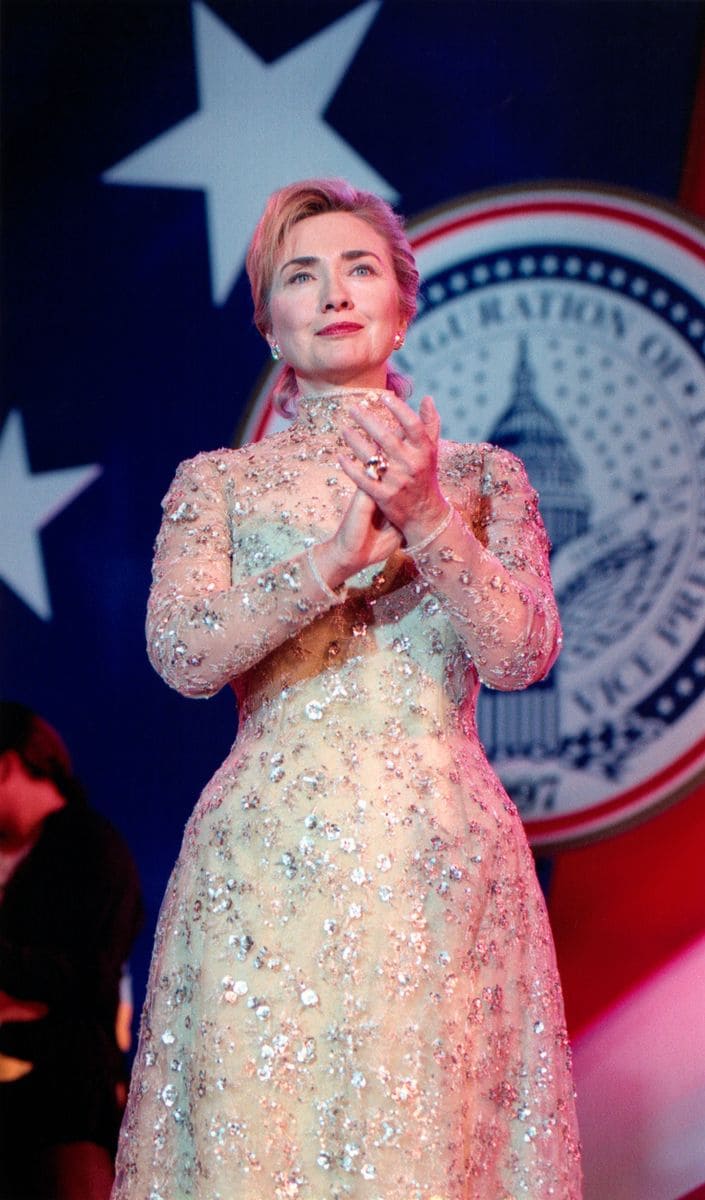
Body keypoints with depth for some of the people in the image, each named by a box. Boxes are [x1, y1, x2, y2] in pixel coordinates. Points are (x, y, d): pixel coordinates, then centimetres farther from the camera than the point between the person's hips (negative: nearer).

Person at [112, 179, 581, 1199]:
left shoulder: (481, 477, 11)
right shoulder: (218, 482, 10)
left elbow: (523, 654, -2)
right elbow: (181, 653, -6)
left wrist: (430, 521, -17)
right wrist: (334, 557, -19)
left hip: (442, 862, 1)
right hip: (267, 867, 0)